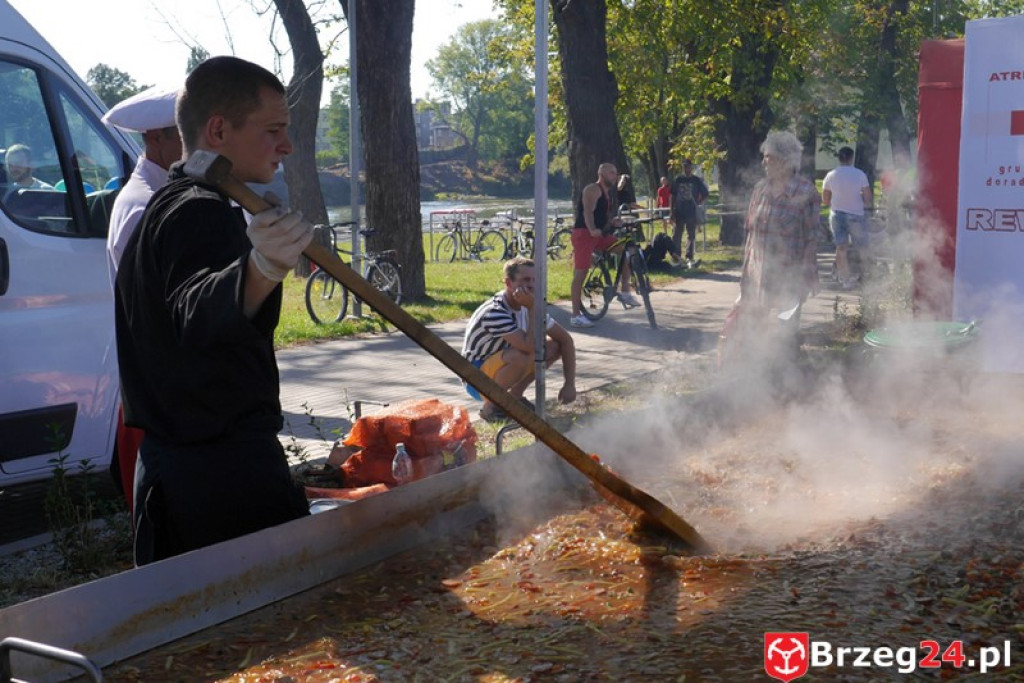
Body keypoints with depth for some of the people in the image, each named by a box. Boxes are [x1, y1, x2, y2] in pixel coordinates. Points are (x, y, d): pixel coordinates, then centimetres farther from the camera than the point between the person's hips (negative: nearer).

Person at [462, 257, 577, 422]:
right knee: (520, 356, -36)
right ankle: (490, 405, -13)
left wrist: (570, 384, -10)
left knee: (555, 346, -6)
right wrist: (532, 309, -33)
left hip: (501, 369, 8)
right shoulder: (494, 312, -29)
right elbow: (531, 347, -37)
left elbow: (565, 339, -1)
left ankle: (515, 396, 4)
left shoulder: (528, 307, -4)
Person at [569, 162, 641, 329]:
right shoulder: (593, 190, -11)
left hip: (600, 233, 9)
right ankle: (576, 316, -5)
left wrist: (614, 222, 0)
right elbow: (588, 211, -26)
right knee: (580, 273, -9)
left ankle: (625, 293, 3)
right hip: (584, 233, -9)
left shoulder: (609, 193, 17)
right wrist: (592, 229, -43)